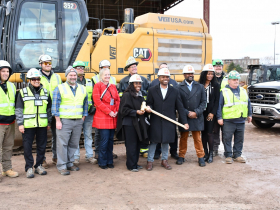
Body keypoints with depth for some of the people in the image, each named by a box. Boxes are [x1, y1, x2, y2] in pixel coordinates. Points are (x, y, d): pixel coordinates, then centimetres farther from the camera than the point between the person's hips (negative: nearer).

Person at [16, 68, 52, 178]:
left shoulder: (45, 92, 10)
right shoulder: (23, 92, 1)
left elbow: (49, 108, 15)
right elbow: (19, 109, 0)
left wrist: (49, 122, 12)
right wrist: (20, 124, -6)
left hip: (42, 124, 3)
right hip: (28, 125, -3)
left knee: (41, 145, 9)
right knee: (27, 146, 2)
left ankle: (39, 165, 24)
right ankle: (29, 168, 14)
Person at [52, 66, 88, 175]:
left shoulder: (82, 89, 13)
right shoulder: (60, 88, 0)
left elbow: (85, 105, 18)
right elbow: (55, 105, -4)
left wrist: (83, 118, 11)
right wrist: (58, 120, -9)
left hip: (78, 121, 4)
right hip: (64, 121, -4)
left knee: (74, 144, 10)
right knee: (62, 144, -4)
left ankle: (69, 163, 22)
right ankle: (61, 166, 4)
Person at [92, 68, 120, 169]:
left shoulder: (113, 86, 16)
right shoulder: (98, 86, -2)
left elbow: (118, 100, 14)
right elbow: (97, 101, -11)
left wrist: (117, 111, -3)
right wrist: (109, 112, -13)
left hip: (113, 118, 6)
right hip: (102, 118, -6)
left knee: (111, 140, 10)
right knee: (104, 140, -5)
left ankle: (109, 161, 20)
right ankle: (102, 162, 9)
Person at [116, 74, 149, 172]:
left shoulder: (140, 95, 15)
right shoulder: (127, 95, -10)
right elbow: (124, 109, -15)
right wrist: (136, 112, -21)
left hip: (139, 123, 8)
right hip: (129, 123, -8)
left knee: (137, 144, 12)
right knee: (131, 145, -3)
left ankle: (135, 163, 23)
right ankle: (131, 165, 7)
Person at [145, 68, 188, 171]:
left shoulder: (174, 91, 5)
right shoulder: (152, 90, 3)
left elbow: (180, 108, 3)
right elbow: (149, 104, 4)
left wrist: (185, 122, -2)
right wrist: (148, 108, -21)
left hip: (169, 122, 1)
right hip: (156, 121, -1)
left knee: (166, 141, 11)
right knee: (153, 141, 5)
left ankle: (164, 160, 26)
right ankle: (150, 161, 17)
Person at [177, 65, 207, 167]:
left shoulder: (200, 87, 7)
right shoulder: (179, 87, -2)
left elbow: (203, 102, 3)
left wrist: (196, 112, -9)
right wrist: (187, 113, -11)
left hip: (197, 117, 1)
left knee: (197, 138, 8)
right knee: (183, 138, 10)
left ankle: (201, 157, 18)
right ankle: (181, 156, 22)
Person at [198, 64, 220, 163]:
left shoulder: (215, 85, 2)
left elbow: (217, 100, 0)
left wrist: (212, 113, -7)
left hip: (211, 113, -2)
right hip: (201, 113, 2)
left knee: (209, 133, -4)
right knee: (203, 133, 7)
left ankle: (211, 154, 8)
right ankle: (205, 153, 18)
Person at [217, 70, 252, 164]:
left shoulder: (243, 91, 13)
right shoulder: (224, 91, -3)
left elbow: (248, 103, 21)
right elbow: (219, 105, -4)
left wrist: (249, 114, 19)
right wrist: (219, 117, -8)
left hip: (241, 120, 5)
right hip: (228, 121, -4)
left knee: (239, 139, 11)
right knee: (227, 139, 1)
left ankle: (237, 155, 23)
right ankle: (228, 155, 12)